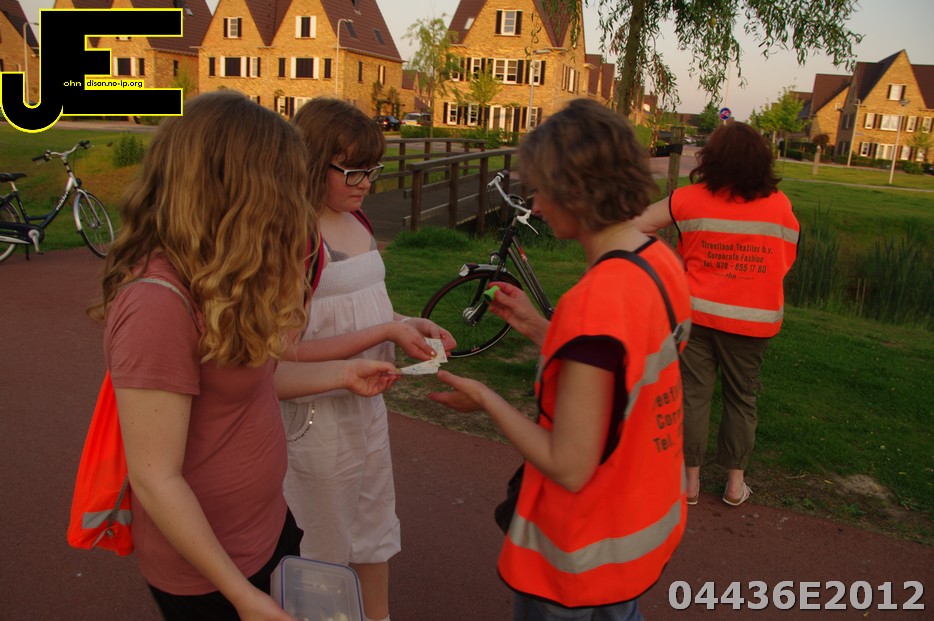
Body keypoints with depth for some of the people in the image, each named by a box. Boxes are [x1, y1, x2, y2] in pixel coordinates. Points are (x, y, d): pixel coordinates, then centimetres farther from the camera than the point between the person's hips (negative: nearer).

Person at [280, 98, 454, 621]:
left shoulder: (355, 220, 4)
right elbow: (293, 351, -24)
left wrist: (410, 323, -5)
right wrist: (387, 331, -25)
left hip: (367, 399, 8)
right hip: (320, 411, -8)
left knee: (375, 525, 24)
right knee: (327, 544, 14)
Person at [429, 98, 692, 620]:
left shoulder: (595, 302, -32)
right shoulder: (663, 261, -5)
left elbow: (570, 467, -27)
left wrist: (484, 399, -14)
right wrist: (541, 328, 5)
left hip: (587, 555, -7)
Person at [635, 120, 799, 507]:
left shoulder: (690, 199, -8)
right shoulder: (779, 205, -5)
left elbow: (638, 225, -1)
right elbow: (787, 261, 4)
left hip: (697, 313, -1)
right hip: (754, 320, 1)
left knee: (694, 394, 10)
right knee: (742, 398, 15)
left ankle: (690, 478, 19)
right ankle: (735, 482, 25)